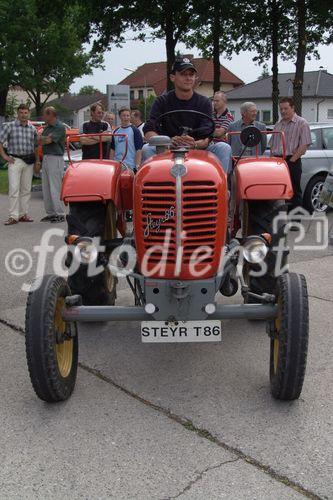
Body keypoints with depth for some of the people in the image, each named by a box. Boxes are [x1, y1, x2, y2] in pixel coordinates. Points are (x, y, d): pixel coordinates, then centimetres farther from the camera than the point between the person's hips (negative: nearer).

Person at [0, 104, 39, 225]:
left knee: (26, 189, 7)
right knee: (14, 188, -9)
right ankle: (13, 216, -9)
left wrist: (37, 160, 9)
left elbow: (35, 146, 19)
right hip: (15, 160, -4)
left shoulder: (32, 129, 12)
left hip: (29, 162, 4)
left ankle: (23, 214, 15)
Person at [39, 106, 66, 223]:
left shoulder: (60, 127, -9)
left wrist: (43, 139, 4)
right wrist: (47, 138, -4)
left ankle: (60, 214, -4)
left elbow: (47, 141, -15)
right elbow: (40, 141, 13)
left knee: (55, 187, -8)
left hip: (55, 158, -9)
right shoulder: (46, 127, 18)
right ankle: (50, 213, 15)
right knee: (46, 188, 9)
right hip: (46, 158, 9)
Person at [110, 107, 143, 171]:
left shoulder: (135, 131, -2)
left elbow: (138, 150, -6)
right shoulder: (116, 132, 13)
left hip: (131, 166, -4)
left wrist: (137, 166, -13)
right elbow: (112, 149, 15)